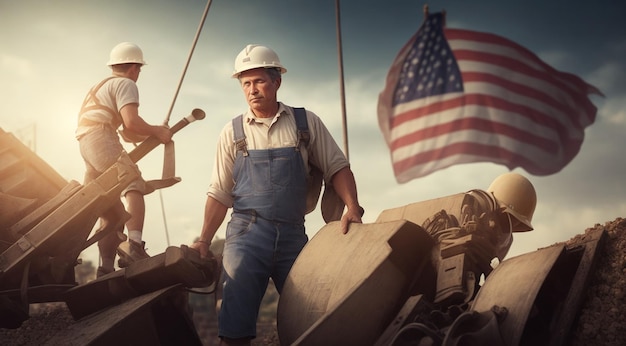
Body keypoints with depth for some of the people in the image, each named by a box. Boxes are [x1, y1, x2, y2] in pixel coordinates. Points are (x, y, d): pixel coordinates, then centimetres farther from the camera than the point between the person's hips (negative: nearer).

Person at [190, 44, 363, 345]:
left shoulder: (306, 122, 6)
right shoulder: (232, 133, 6)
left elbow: (336, 167, 7)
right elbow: (220, 193, 7)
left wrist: (352, 207, -8)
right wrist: (204, 240, 0)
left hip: (293, 234, 1)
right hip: (246, 233, 0)